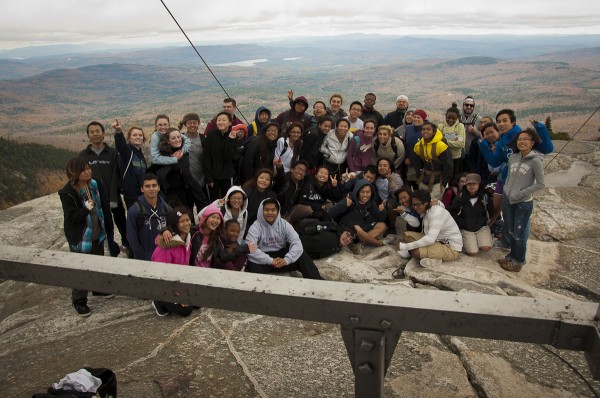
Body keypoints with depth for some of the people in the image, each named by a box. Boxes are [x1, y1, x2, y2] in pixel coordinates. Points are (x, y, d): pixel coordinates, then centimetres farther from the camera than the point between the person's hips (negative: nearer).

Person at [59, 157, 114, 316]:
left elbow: (105, 205, 4)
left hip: (98, 233, 6)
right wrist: (86, 209, -36)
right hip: (80, 238, -6)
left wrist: (108, 228, 7)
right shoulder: (67, 193, -19)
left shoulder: (95, 184, -4)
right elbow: (71, 217, -19)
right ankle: (79, 300, 20)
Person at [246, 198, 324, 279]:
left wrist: (286, 259, -29)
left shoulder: (284, 224, -1)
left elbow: (297, 243, -11)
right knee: (253, 264, -34)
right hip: (264, 261, -2)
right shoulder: (256, 226, -9)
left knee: (301, 256, -19)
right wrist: (270, 261, -32)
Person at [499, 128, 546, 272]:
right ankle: (512, 255, 33)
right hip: (508, 200, 5)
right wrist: (505, 194, 12)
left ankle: (519, 260, 21)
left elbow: (540, 184, -13)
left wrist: (520, 193, -17)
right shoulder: (513, 157, 1)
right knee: (510, 231, 16)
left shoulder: (536, 161, -15)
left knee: (519, 233, 4)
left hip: (524, 203, -5)